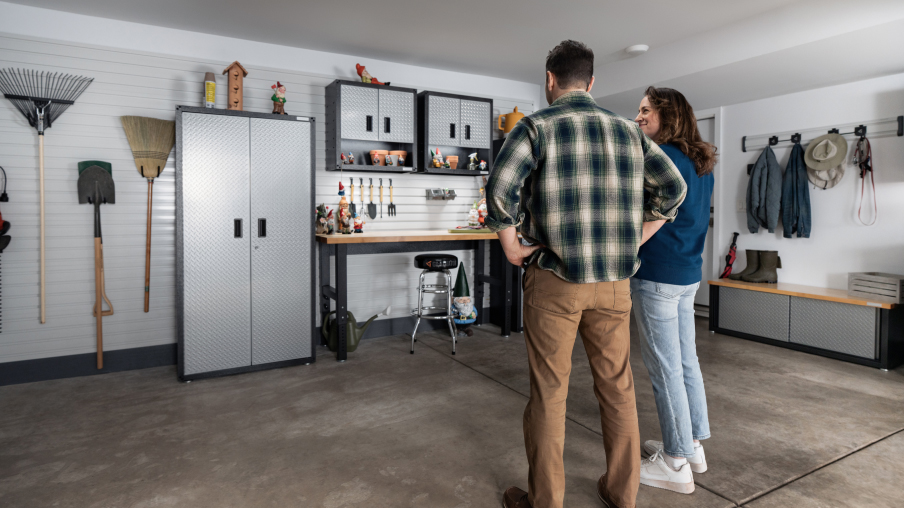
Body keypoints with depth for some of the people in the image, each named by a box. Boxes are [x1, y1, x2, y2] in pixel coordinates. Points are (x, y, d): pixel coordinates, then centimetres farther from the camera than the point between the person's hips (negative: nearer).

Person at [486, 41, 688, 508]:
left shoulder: (536, 126, -3)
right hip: (614, 281, 5)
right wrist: (633, 240, 13)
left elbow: (500, 187, -18)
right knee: (617, 385, 16)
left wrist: (512, 247, -6)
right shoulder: (627, 129, 12)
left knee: (549, 390, 7)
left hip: (555, 279, -4)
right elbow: (673, 187, 10)